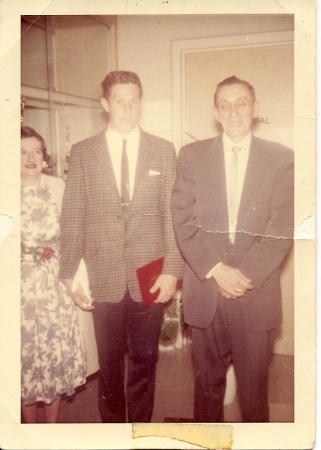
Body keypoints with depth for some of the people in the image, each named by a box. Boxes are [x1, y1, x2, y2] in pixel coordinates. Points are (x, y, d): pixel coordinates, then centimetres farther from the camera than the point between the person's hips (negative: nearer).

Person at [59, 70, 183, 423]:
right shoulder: (82, 153, 2)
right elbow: (72, 218, 2)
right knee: (109, 363, 15)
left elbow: (173, 214, 1)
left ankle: (141, 424, 35)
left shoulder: (164, 151, 3)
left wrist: (171, 270, -6)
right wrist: (69, 274, -2)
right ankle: (112, 423, 37)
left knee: (144, 362, 14)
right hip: (103, 278, 0)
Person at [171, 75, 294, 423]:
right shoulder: (192, 156, 5)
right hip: (205, 291, 1)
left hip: (257, 294, 0)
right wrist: (215, 270, -12)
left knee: (254, 384, 11)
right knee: (207, 381, 15)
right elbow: (184, 223, -2)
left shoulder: (281, 159, 3)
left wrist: (246, 275, -13)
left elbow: (282, 228, -4)